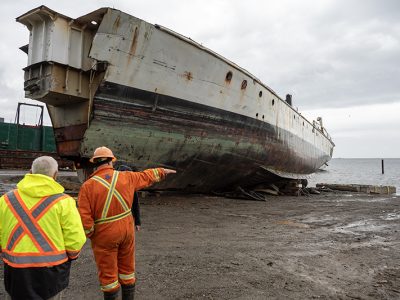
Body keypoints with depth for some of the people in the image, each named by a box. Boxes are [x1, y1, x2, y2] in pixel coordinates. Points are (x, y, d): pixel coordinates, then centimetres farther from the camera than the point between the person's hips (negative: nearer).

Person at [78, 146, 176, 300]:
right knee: (127, 269, 20)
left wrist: (91, 235, 2)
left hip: (104, 236, -3)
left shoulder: (87, 186, -15)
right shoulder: (126, 177, -5)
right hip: (126, 230, 4)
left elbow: (84, 218, -17)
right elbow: (145, 176, 12)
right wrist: (162, 171, 30)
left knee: (108, 274, 11)